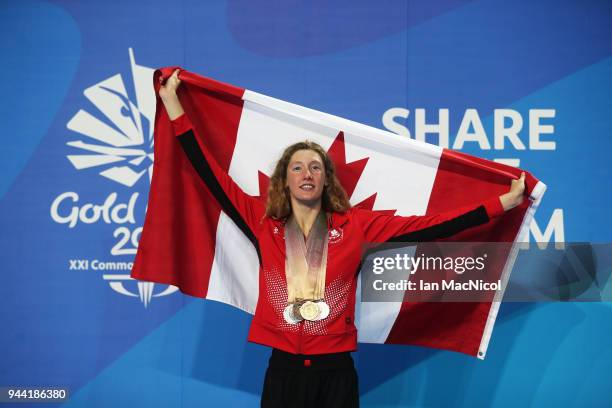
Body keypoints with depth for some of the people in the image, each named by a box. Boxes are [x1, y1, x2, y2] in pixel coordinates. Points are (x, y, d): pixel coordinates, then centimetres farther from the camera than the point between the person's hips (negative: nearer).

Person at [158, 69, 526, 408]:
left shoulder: (356, 226, 2)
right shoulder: (264, 224, 3)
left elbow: (427, 226, 0)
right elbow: (212, 175, 3)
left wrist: (502, 203, -3)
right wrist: (172, 102, 4)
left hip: (335, 371, 0)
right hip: (283, 370, 0)